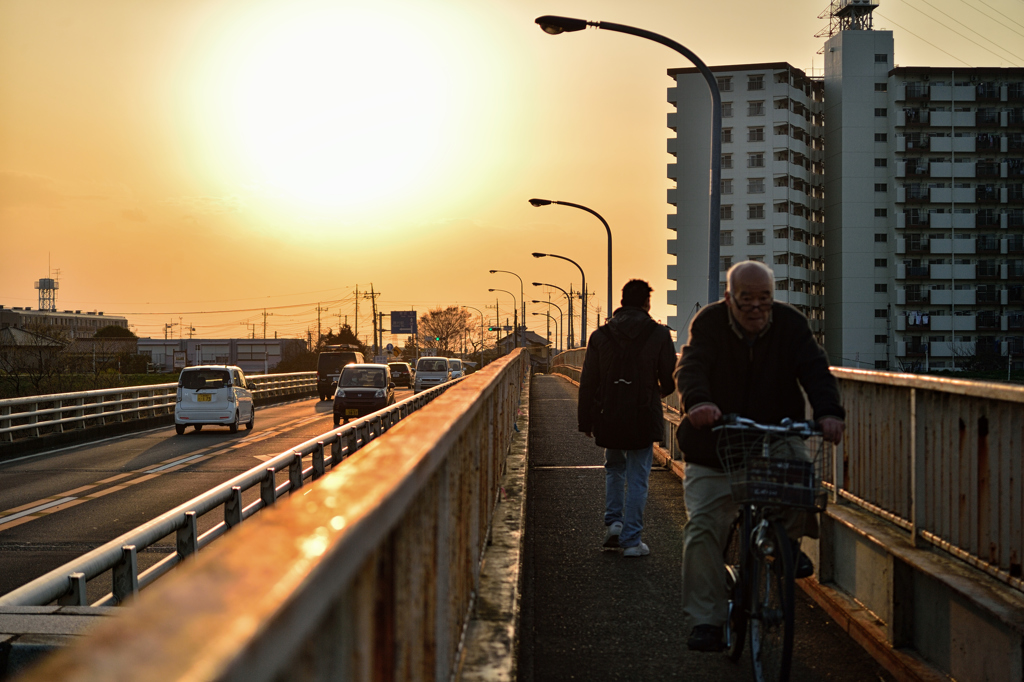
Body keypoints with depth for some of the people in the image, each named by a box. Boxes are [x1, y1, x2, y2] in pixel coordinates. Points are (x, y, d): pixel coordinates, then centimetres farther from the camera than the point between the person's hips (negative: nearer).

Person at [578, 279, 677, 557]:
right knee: (637, 478, 5)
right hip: (643, 419, -2)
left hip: (609, 419, 2)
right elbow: (670, 379, 0)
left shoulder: (600, 336, 0)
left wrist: (586, 421, 9)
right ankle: (631, 539, 3)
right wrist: (661, 391, 23)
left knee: (614, 467, 25)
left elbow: (587, 383, 2)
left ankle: (613, 522, 12)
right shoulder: (659, 335, -6)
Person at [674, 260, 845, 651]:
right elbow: (691, 366, -23)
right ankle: (706, 621, -1)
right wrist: (697, 401, -47)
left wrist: (828, 412, -37)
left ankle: (788, 543, 9)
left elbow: (814, 369, -16)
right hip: (714, 447, -1)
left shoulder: (790, 323, -4)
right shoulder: (709, 323, -7)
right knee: (703, 529, -9)